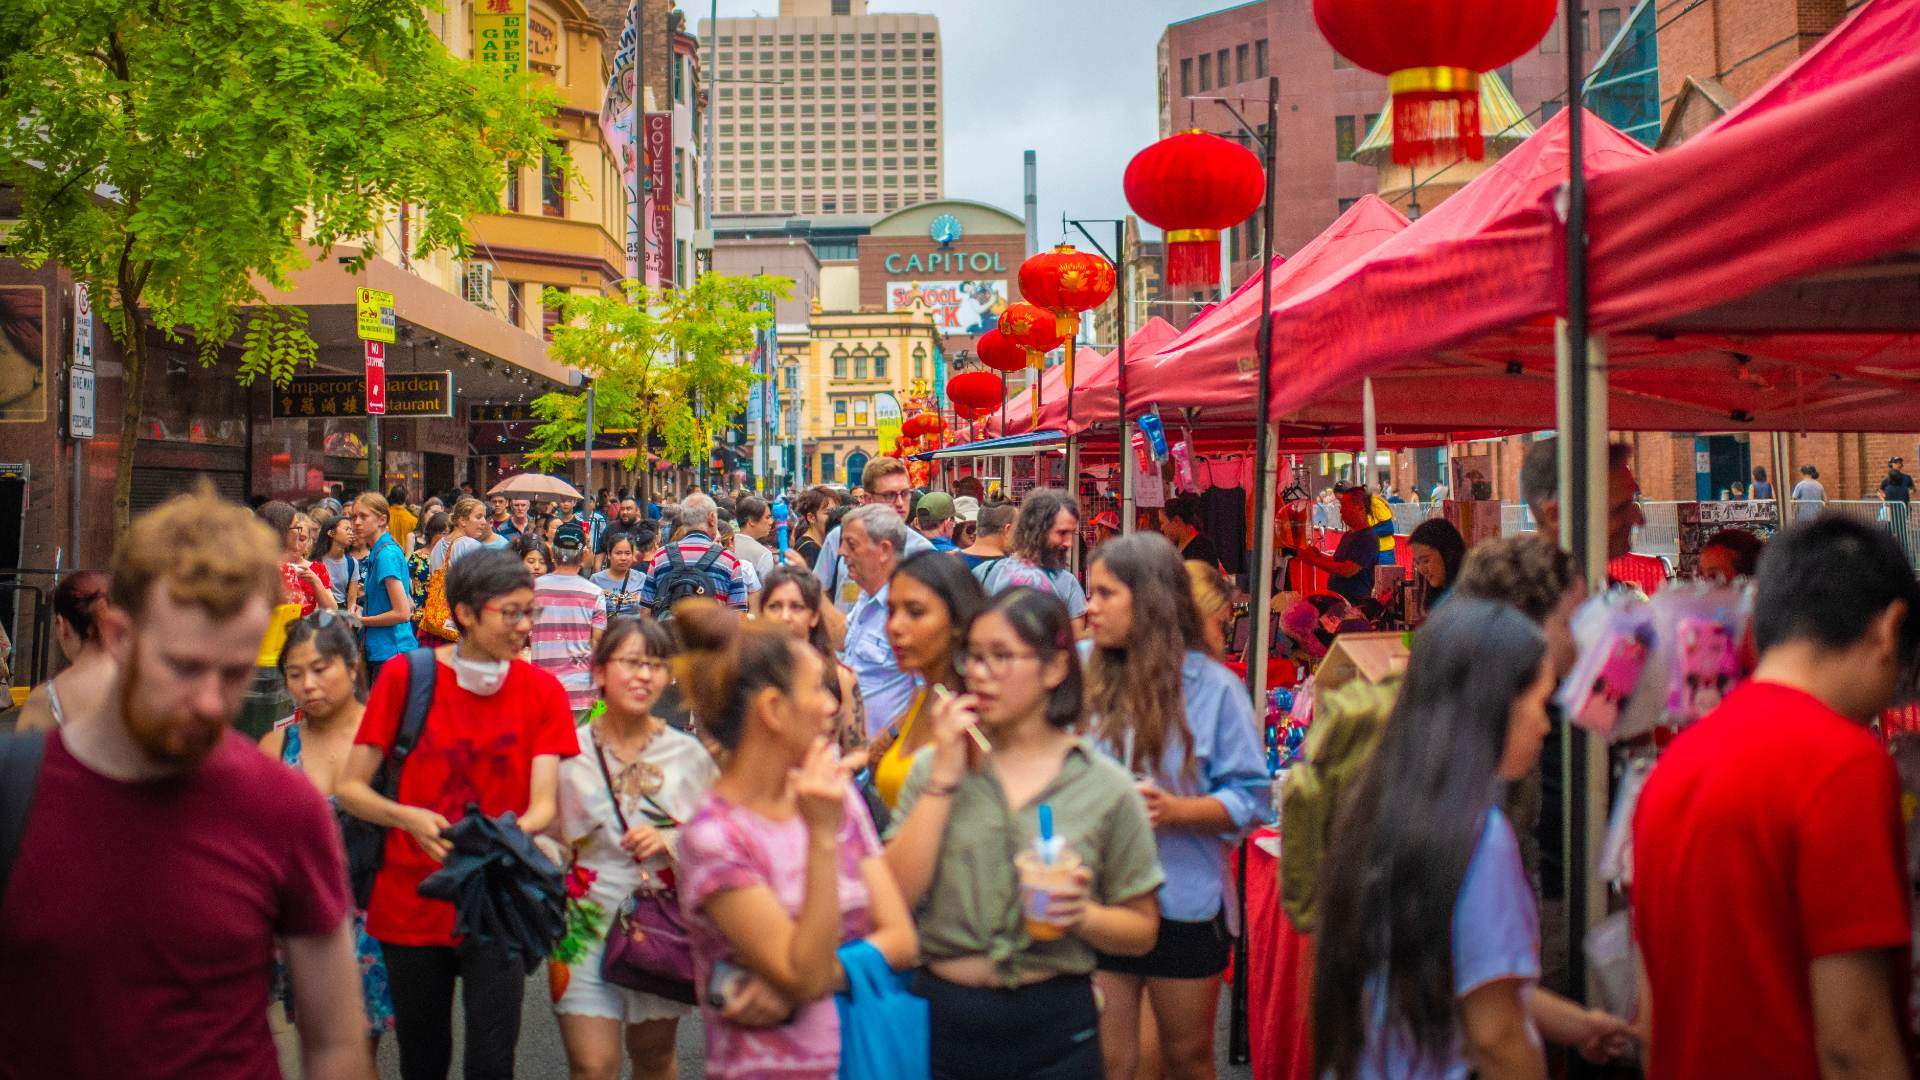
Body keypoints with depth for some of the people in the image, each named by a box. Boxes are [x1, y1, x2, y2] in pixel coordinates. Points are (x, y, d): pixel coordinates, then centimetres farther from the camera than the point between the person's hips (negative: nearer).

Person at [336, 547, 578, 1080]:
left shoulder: (543, 692, -3)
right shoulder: (405, 677, -6)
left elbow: (544, 804, -9)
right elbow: (350, 789, -5)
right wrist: (411, 818, -24)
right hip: (411, 904, 0)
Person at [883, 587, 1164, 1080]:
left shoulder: (1105, 786, -1)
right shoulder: (934, 767, 3)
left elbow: (1142, 929, 5)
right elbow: (895, 895, -9)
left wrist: (1081, 915, -14)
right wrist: (945, 778, -10)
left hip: (1052, 1029, -1)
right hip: (942, 1017, 1)